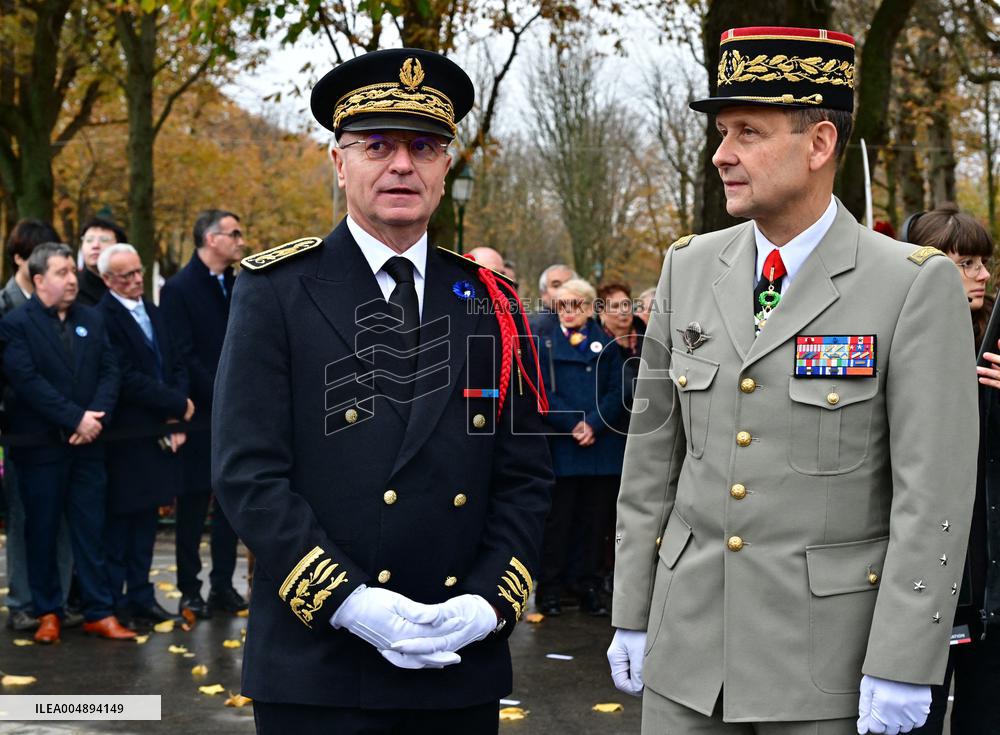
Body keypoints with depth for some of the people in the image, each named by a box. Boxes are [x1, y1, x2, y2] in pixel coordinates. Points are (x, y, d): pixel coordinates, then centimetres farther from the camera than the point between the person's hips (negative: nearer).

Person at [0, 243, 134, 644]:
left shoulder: (92, 320, 11)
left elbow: (109, 371, 5)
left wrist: (95, 417, -12)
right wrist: (76, 418, -17)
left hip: (87, 444, 4)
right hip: (40, 443, -4)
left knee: (91, 528, 6)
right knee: (42, 530, 5)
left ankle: (98, 611, 12)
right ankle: (47, 613, 15)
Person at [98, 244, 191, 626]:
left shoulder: (153, 313, 14)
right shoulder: (103, 318, -13)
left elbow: (176, 367, 12)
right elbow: (127, 379, -19)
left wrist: (174, 420, -3)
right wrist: (179, 404, -12)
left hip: (158, 434, 7)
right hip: (125, 437, -7)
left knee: (146, 519, 12)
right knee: (119, 520, 2)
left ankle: (141, 598, 20)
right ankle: (114, 603, 10)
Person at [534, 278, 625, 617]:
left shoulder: (606, 344, 12)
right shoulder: (546, 344, 8)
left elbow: (616, 392, 3)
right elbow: (544, 394, -2)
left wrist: (594, 425, -12)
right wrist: (573, 425, -13)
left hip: (602, 445, 2)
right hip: (561, 446, -2)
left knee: (596, 519, 5)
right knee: (558, 519, 1)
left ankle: (591, 588, 12)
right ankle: (550, 590, 7)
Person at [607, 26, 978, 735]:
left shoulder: (917, 286, -9)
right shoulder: (690, 269, 5)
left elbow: (935, 492, -12)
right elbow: (651, 457, 9)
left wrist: (903, 667, -14)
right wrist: (632, 616, 9)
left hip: (826, 659, -4)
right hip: (688, 648, 4)